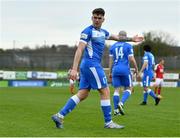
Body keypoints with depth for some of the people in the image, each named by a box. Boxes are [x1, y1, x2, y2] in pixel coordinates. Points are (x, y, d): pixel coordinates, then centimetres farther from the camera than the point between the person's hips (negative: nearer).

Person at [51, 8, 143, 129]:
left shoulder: (103, 32, 18)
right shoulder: (88, 31, -8)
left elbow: (116, 37, 35)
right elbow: (79, 50, -15)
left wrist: (131, 39, 31)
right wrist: (74, 69, -22)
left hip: (87, 66, 9)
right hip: (92, 64, -9)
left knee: (82, 94, 5)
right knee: (105, 91, -5)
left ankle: (59, 116, 1)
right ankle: (108, 122, 1)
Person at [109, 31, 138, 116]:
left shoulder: (113, 47, 10)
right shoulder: (128, 46, -1)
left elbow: (111, 60, 10)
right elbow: (131, 59, -6)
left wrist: (110, 72, 16)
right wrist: (136, 69, 7)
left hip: (115, 70, 4)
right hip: (125, 69, -4)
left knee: (116, 90, 7)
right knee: (128, 88, 8)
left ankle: (116, 110, 2)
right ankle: (121, 103, -16)